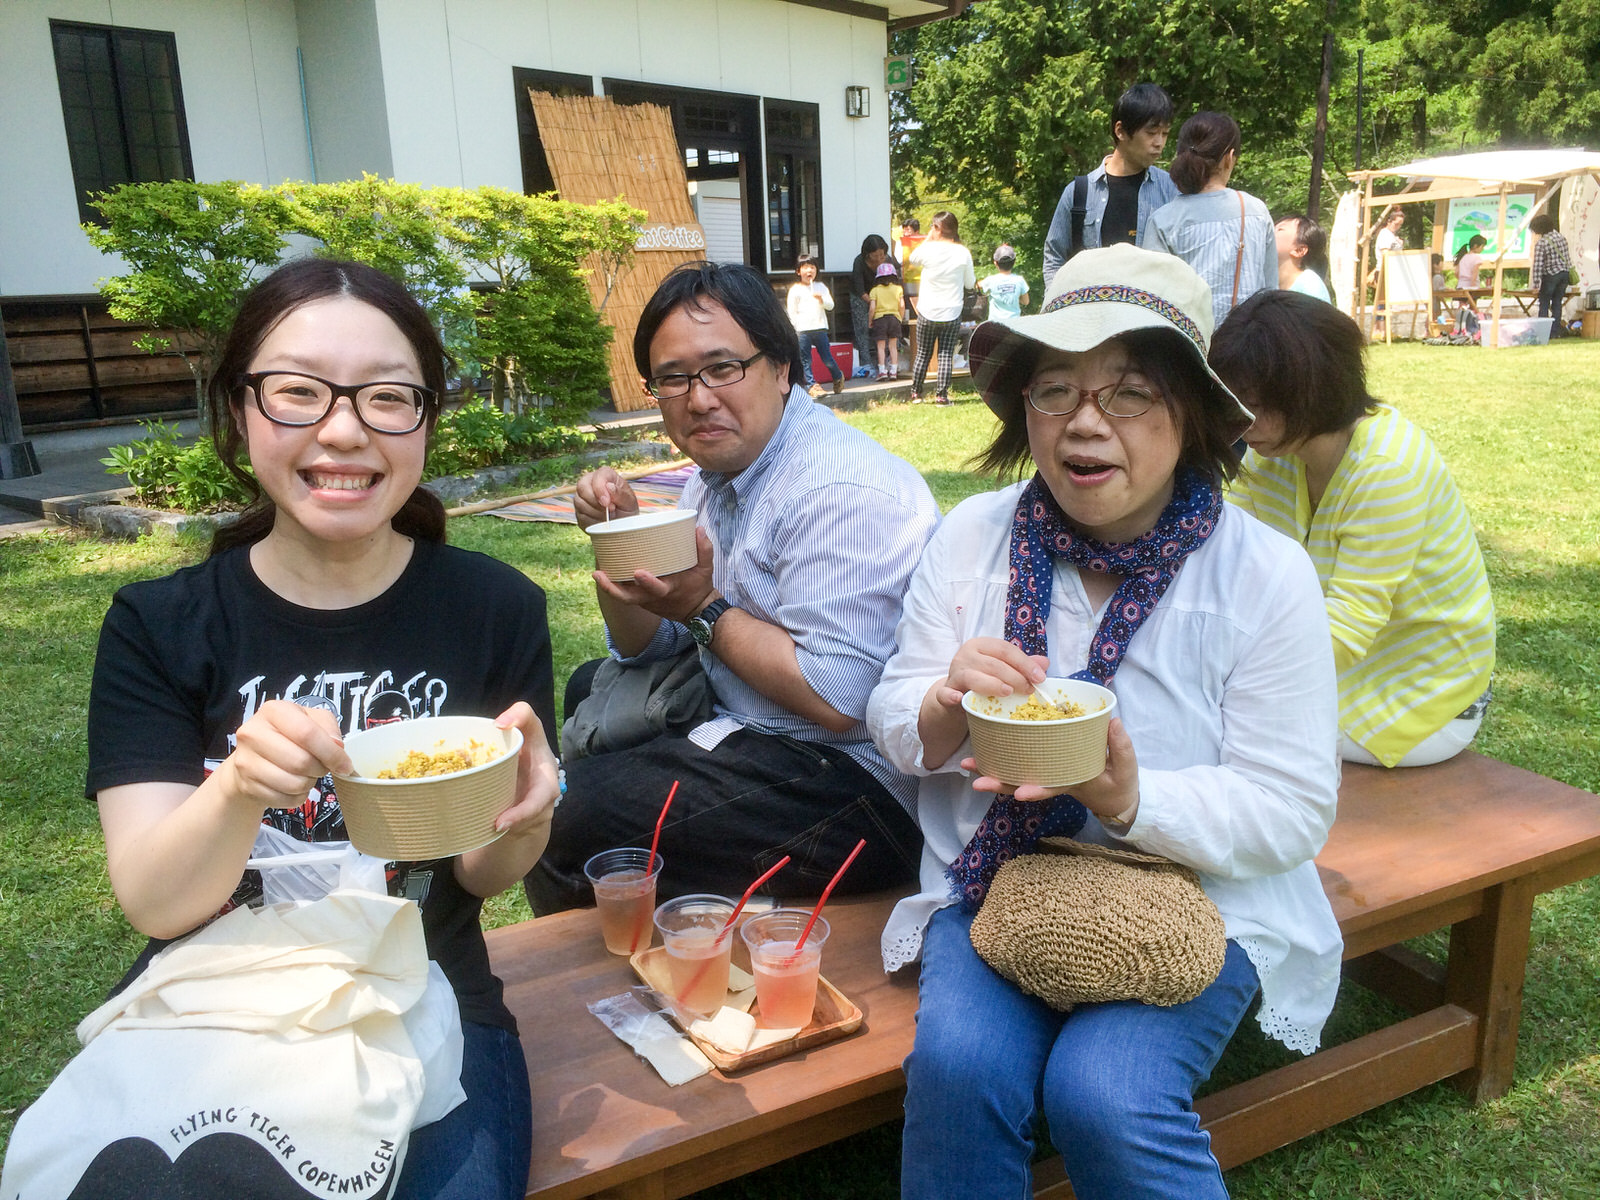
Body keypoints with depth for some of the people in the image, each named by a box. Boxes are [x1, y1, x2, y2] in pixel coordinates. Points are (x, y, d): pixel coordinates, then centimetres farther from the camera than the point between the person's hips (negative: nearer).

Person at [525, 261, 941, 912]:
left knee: (562, 815, -18)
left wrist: (704, 610, -19)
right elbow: (644, 646, 16)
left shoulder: (841, 490, -21)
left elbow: (837, 699, -28)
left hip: (859, 783, -10)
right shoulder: (719, 474, 9)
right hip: (750, 722, 10)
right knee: (594, 689, 22)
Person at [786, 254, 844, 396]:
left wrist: (821, 299, -11)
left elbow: (830, 306, 9)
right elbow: (792, 312, 1)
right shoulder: (795, 290, 2)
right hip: (803, 331, -2)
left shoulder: (821, 287, 13)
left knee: (827, 358, 3)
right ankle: (811, 385, 5)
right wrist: (795, 330, -4)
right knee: (805, 361, -2)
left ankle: (838, 377, 26)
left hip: (820, 329, 2)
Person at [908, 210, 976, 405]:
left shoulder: (928, 249, -10)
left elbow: (913, 258, 13)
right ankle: (941, 395, 2)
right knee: (946, 355, 5)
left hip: (927, 313, 0)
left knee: (923, 354, 12)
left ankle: (916, 393, 19)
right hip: (952, 314, 0)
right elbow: (970, 283, 2)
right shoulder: (963, 253, -7)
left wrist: (928, 238, 12)